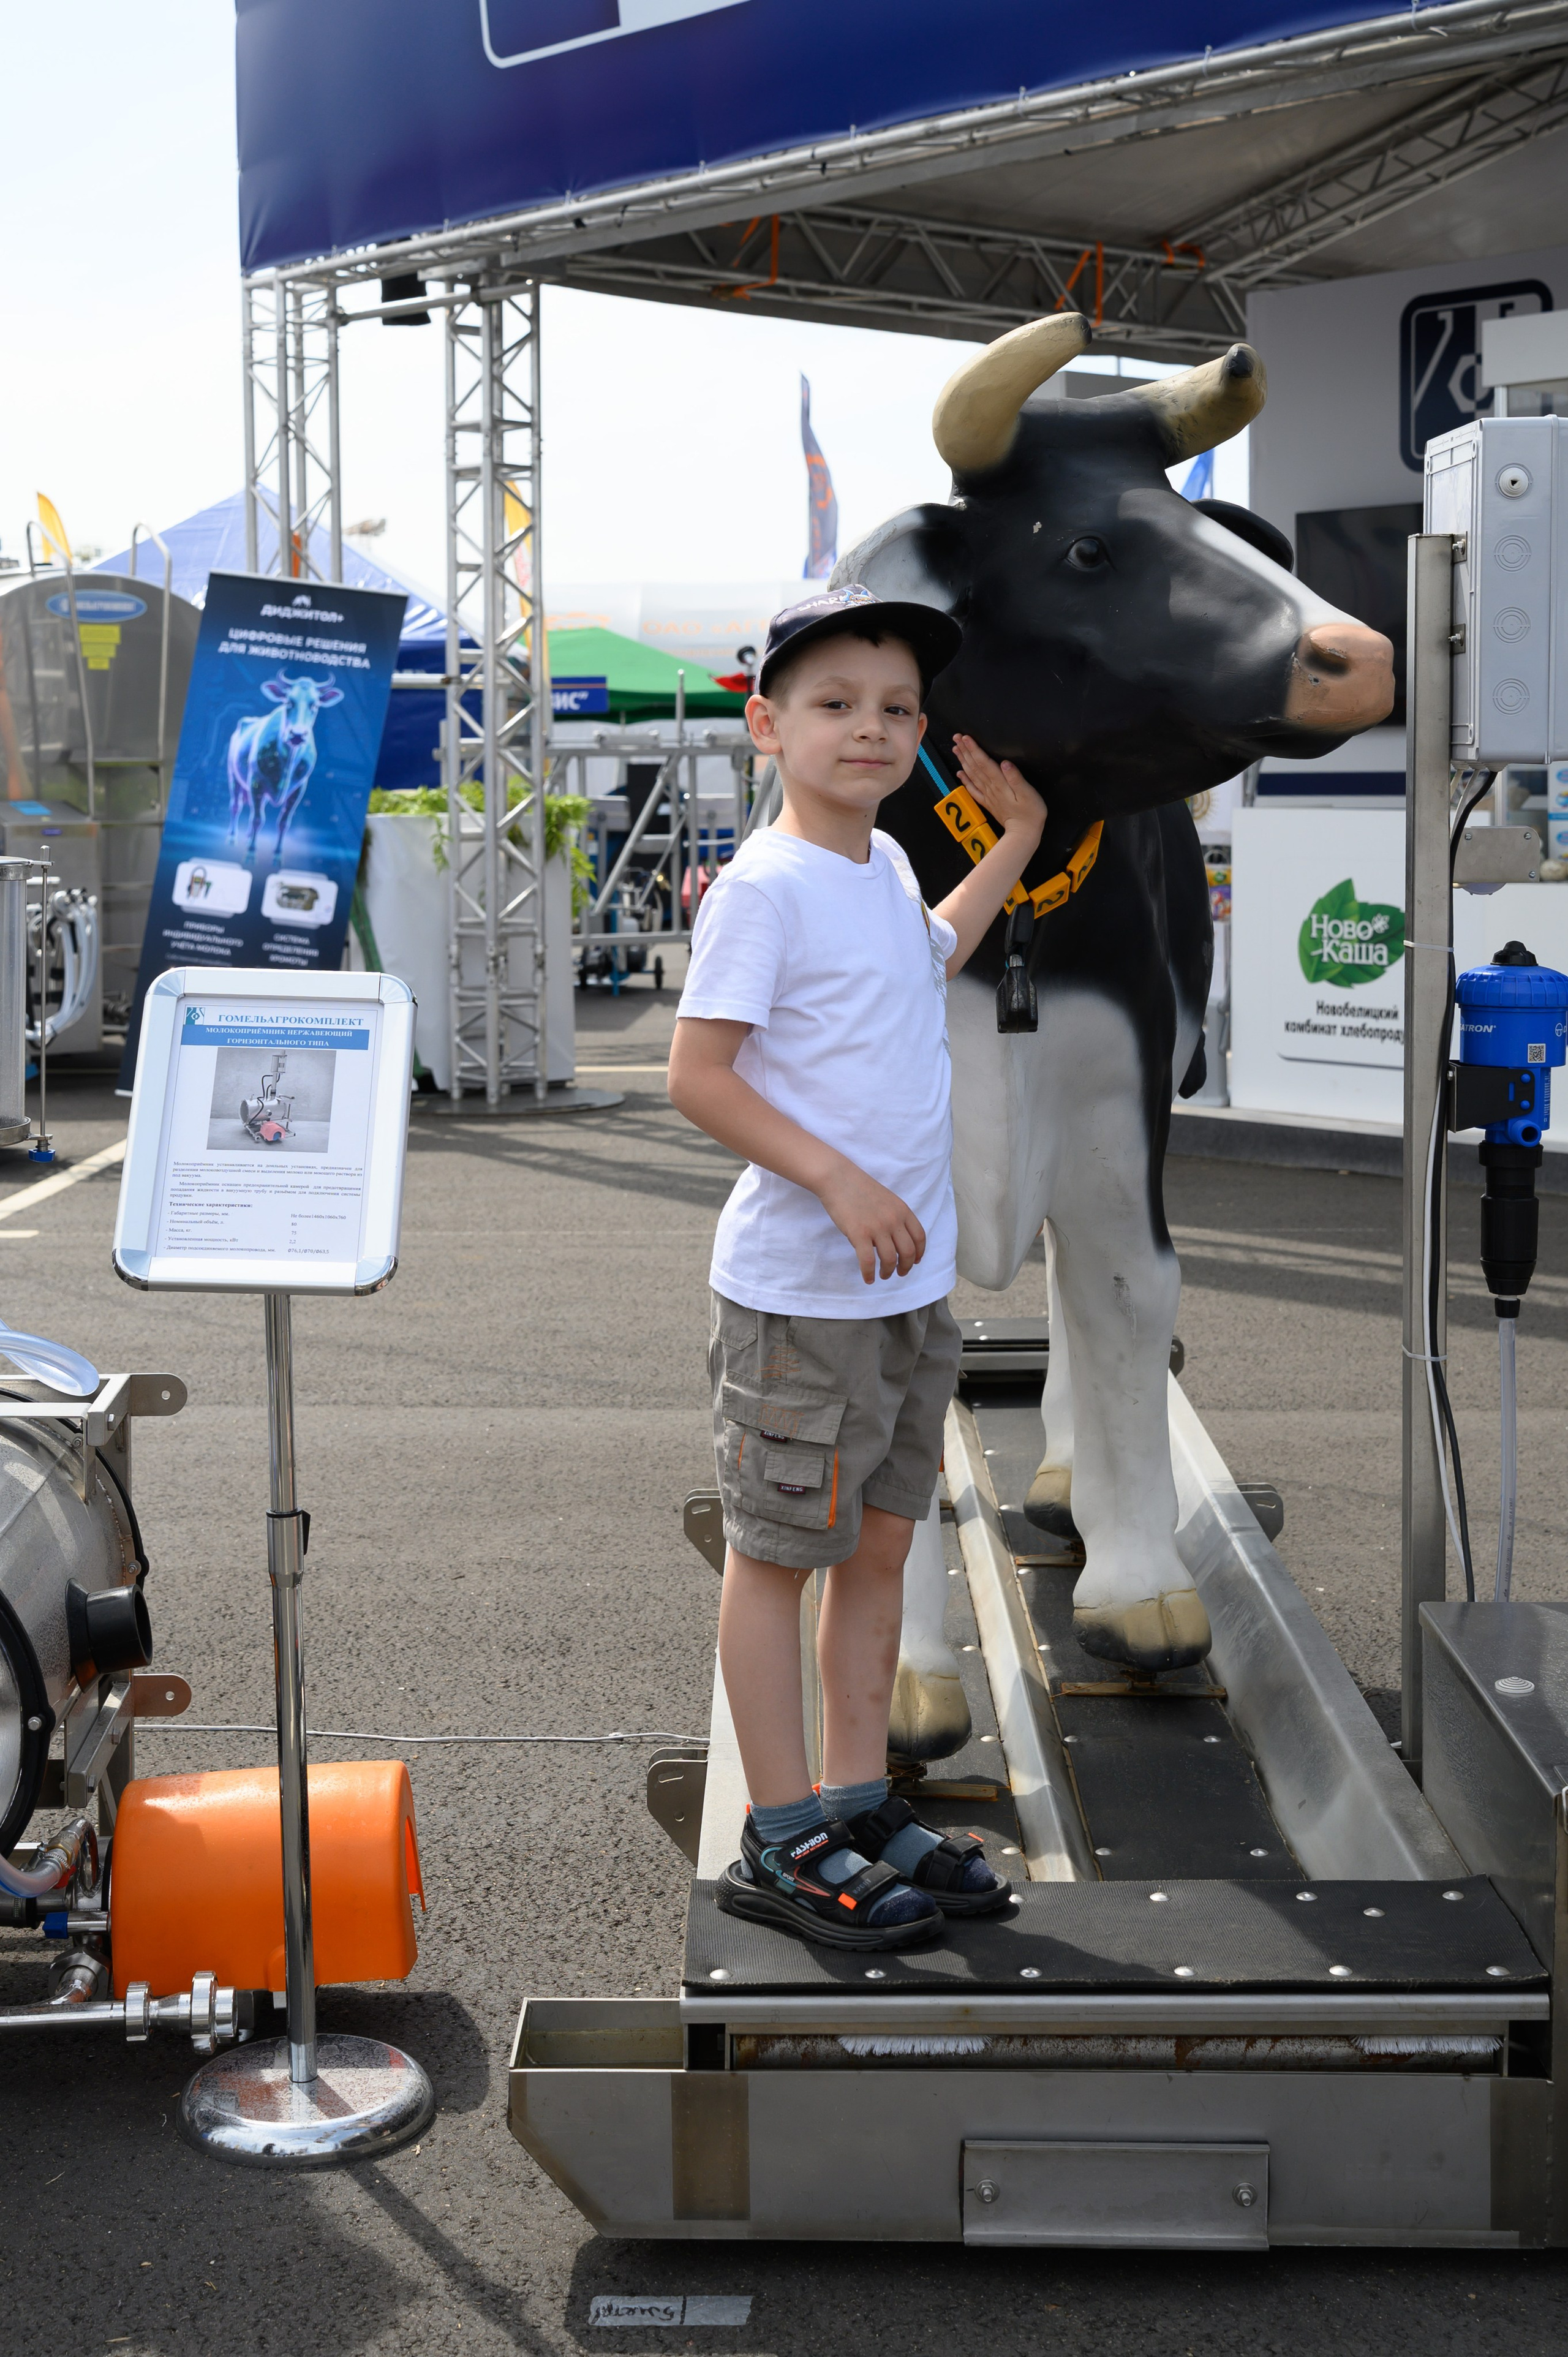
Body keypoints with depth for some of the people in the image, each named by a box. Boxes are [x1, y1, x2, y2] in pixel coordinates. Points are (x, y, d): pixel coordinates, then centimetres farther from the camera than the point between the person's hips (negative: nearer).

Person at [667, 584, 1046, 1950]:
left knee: (882, 1541, 14)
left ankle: (860, 1803, 26)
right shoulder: (764, 886, -15)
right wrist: (840, 1180, -24)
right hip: (799, 1289, -8)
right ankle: (782, 1845, 11)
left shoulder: (886, 864, 10)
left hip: (912, 1281, 8)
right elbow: (697, 1079, -18)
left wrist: (1017, 840, 31)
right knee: (779, 1554, 3)